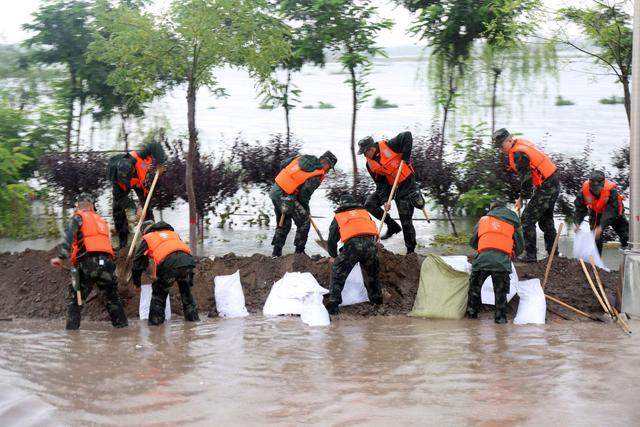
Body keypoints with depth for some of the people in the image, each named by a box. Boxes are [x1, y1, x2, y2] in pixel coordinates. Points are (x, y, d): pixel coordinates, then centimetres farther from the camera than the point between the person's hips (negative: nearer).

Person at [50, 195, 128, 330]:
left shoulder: (78, 217, 8)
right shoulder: (101, 220, 28)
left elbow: (68, 237, -8)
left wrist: (60, 257, -17)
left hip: (88, 262, -5)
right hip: (106, 261, 5)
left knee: (75, 298, 2)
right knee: (112, 297, 17)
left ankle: (72, 328, -6)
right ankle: (122, 324, 16)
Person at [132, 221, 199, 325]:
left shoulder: (146, 239, 27)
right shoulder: (173, 233, 38)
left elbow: (138, 262, 29)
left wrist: (137, 283, 43)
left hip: (169, 263, -4)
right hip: (188, 259, 4)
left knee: (159, 293, 14)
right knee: (186, 292, 23)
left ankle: (155, 321, 12)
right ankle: (193, 317, 26)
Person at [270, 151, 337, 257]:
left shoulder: (303, 158, 9)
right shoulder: (317, 176, -11)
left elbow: (283, 165, 15)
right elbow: (304, 194, -12)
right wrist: (305, 210, 5)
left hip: (275, 190, 8)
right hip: (285, 197, -8)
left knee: (283, 224, 22)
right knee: (304, 222, 6)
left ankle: (276, 253, 26)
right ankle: (299, 252, 9)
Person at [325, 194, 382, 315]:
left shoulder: (338, 217, 28)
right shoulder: (365, 212, 35)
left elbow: (331, 240, 27)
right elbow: (374, 230, 35)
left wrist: (334, 256, 42)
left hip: (352, 244, -3)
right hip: (371, 243, 3)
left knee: (338, 273, 10)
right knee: (373, 273, 28)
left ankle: (334, 304, 1)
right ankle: (377, 299, 38)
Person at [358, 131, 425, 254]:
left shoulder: (388, 146, -19)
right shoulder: (370, 164, -3)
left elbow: (407, 136, -20)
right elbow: (380, 183, -4)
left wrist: (406, 156, -22)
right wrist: (385, 200, -16)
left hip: (406, 184, -6)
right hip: (389, 186, 6)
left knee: (406, 220, -4)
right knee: (369, 204, -5)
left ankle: (411, 251, 8)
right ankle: (392, 226, 8)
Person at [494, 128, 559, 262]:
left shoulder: (518, 154, -20)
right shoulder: (522, 143, 9)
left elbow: (526, 178, -19)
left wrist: (521, 198, -10)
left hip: (546, 189, -10)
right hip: (554, 185, 10)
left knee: (527, 219, -5)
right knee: (546, 219, 22)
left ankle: (530, 255, -2)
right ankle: (553, 253, 32)